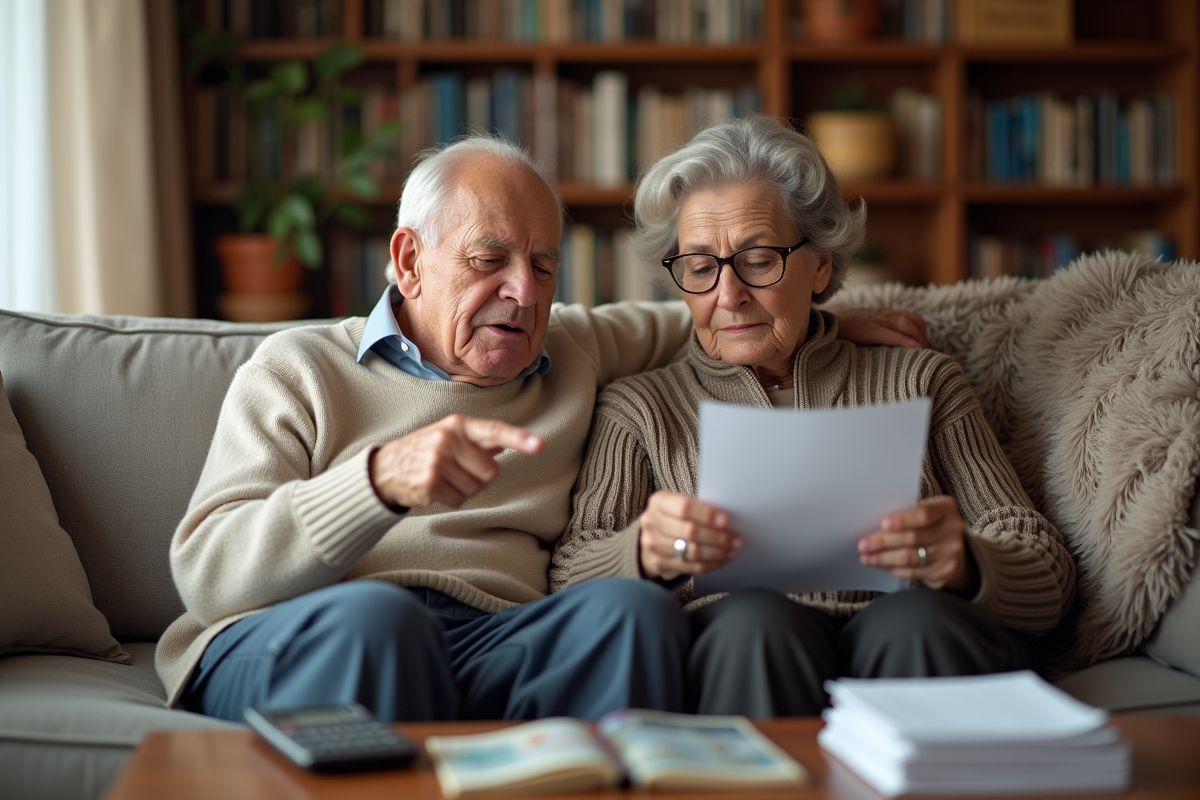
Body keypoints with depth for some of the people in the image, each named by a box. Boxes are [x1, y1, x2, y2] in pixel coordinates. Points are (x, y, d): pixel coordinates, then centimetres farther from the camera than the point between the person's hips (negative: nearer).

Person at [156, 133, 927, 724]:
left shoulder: (573, 351, 27)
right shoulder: (298, 368, 12)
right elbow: (206, 570, -3)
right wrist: (381, 478, -19)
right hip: (295, 642, -3)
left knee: (634, 609, -29)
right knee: (372, 613, -38)